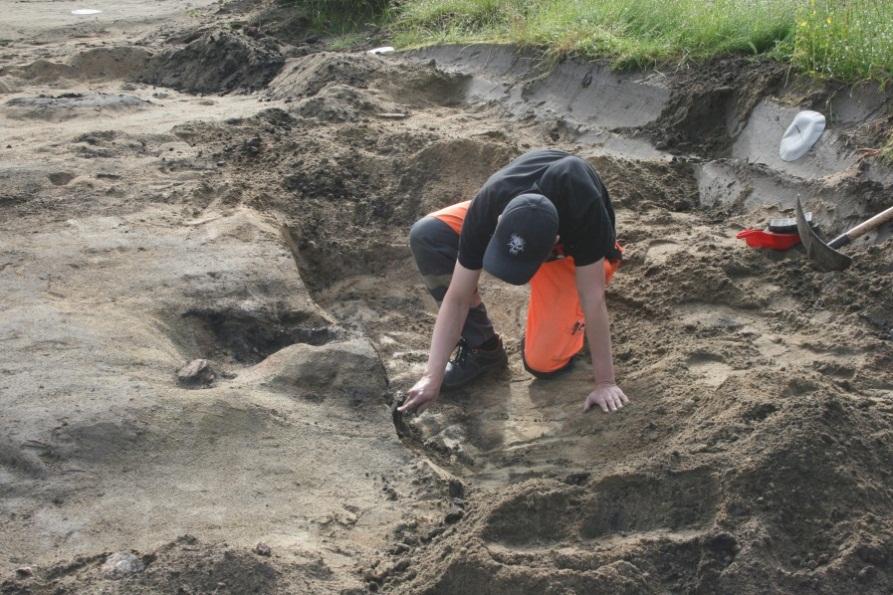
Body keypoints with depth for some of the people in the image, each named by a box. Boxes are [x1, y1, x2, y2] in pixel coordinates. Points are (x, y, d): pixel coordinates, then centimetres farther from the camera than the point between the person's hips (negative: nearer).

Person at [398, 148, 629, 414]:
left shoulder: (585, 210, -45)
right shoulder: (484, 210, -37)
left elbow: (593, 299, -35)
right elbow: (457, 298, -28)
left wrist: (605, 382, -30)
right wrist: (432, 377, -28)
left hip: (572, 249, -3)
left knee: (542, 362, -20)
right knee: (425, 235, -24)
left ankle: (573, 316, 14)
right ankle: (482, 347, -9)